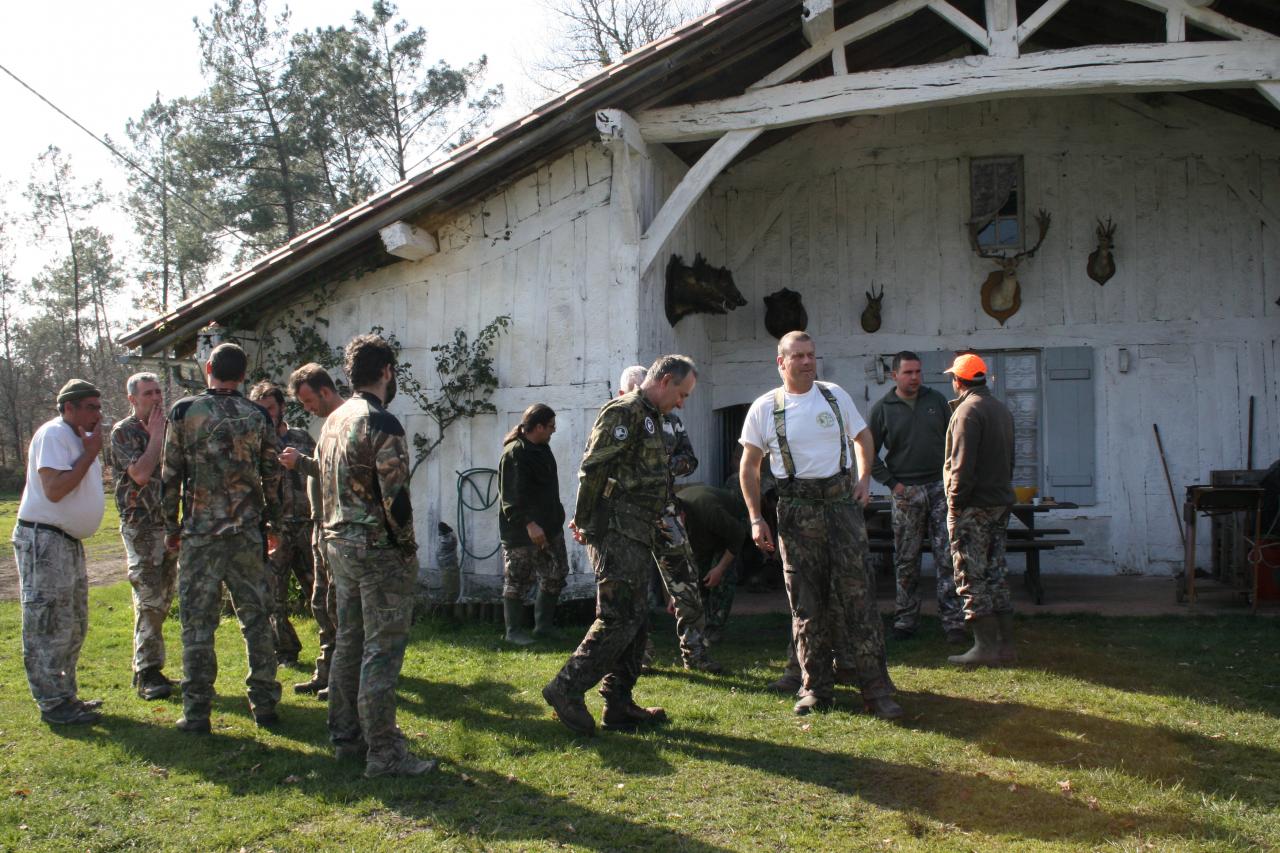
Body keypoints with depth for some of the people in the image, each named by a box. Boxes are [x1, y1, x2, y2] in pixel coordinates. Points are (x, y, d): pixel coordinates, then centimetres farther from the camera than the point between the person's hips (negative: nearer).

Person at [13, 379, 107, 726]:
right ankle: (53, 704, -2)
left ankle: (65, 695, 25)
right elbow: (54, 489, -25)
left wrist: (91, 454, 8)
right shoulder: (53, 434, -15)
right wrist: (90, 454, -20)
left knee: (73, 626, 16)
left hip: (69, 541, 10)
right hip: (44, 541, -10)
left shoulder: (78, 438, 14)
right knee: (51, 626, -7)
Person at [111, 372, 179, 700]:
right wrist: (156, 436, -11)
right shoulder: (124, 432, -6)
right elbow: (140, 473, -19)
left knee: (163, 600, 9)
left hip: (170, 524, 7)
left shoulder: (168, 428, 13)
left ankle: (145, 667, 18)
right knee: (149, 601, -10)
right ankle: (148, 673, -5)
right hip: (141, 527, -7)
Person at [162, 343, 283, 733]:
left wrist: (171, 527, 7)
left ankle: (196, 712, 7)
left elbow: (170, 475, -2)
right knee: (257, 620, 10)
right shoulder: (258, 416, 3)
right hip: (248, 534, 2)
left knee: (198, 624, 4)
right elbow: (272, 476, 7)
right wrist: (273, 524, 17)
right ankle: (264, 704, 15)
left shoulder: (184, 411, -3)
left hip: (199, 534, -2)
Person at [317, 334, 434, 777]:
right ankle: (383, 752, -1)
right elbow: (395, 496, -20)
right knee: (382, 651, -4)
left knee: (349, 643, 16)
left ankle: (346, 737, 25)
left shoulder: (333, 421, 12)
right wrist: (407, 546, -8)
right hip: (378, 550, -9)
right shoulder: (381, 424, -16)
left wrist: (337, 535, 19)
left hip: (339, 546, 9)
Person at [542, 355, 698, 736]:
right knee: (617, 619, -11)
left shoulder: (650, 418, 21)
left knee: (635, 620, 12)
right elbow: (592, 469, -19)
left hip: (636, 535, 10)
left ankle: (619, 704, 17)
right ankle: (567, 689, -5)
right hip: (617, 533, -10)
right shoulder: (625, 412, -13)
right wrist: (584, 520, -13)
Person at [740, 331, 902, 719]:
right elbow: (749, 466, 6)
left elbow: (862, 436, 21)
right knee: (806, 602, 4)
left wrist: (864, 478, 4)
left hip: (841, 499, 1)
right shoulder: (764, 408, 2)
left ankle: (876, 689, -2)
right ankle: (816, 688, 14)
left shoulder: (834, 395, 7)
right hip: (797, 508, 0)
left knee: (859, 593, -4)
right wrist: (756, 519, 0)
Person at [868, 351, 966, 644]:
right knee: (906, 560, 4)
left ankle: (952, 620, -3)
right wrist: (892, 483, -4)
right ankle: (906, 620, 14)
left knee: (947, 556, -5)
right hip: (906, 491, -1)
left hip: (940, 487, 1)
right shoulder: (882, 409, 2)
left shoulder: (936, 400, 9)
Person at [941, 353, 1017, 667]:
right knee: (995, 573, 12)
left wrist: (955, 503, -14)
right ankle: (1005, 644, 14)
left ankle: (986, 645, -4)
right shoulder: (1001, 408, 16)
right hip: (1000, 502, 9)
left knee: (972, 576, -4)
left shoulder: (968, 410, -14)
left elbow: (962, 464, -19)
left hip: (974, 505, -9)